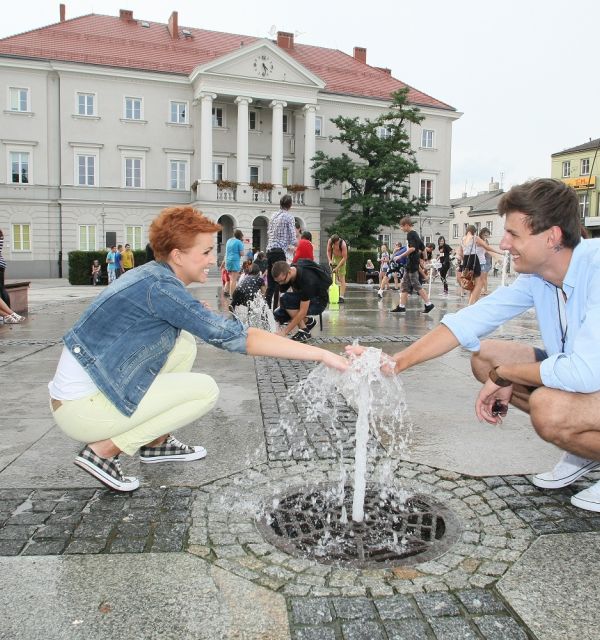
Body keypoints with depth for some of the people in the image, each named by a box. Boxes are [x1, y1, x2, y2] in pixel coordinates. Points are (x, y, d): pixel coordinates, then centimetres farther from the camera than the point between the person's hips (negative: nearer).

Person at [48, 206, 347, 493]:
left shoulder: (152, 274, 5)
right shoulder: (160, 286, -22)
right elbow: (236, 337, -26)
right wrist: (321, 354, -24)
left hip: (76, 389, 9)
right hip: (82, 409, -9)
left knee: (185, 343, 10)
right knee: (206, 389, -9)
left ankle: (156, 443, 17)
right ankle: (102, 450, -4)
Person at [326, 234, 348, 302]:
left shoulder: (343, 244, -32)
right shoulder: (330, 241, -18)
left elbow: (344, 257, -27)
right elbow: (328, 251, -1)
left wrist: (337, 267, -29)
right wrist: (329, 260, -15)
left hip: (341, 259, -5)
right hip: (334, 257, 5)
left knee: (341, 278, -12)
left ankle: (341, 297, -14)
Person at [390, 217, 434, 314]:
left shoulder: (410, 234, -11)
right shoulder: (416, 234, 17)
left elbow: (412, 248, -24)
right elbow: (422, 248, 21)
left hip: (412, 264, -10)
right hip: (409, 265, 10)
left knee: (416, 285, -6)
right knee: (404, 285, 10)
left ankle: (428, 304, -3)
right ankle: (401, 306, 11)